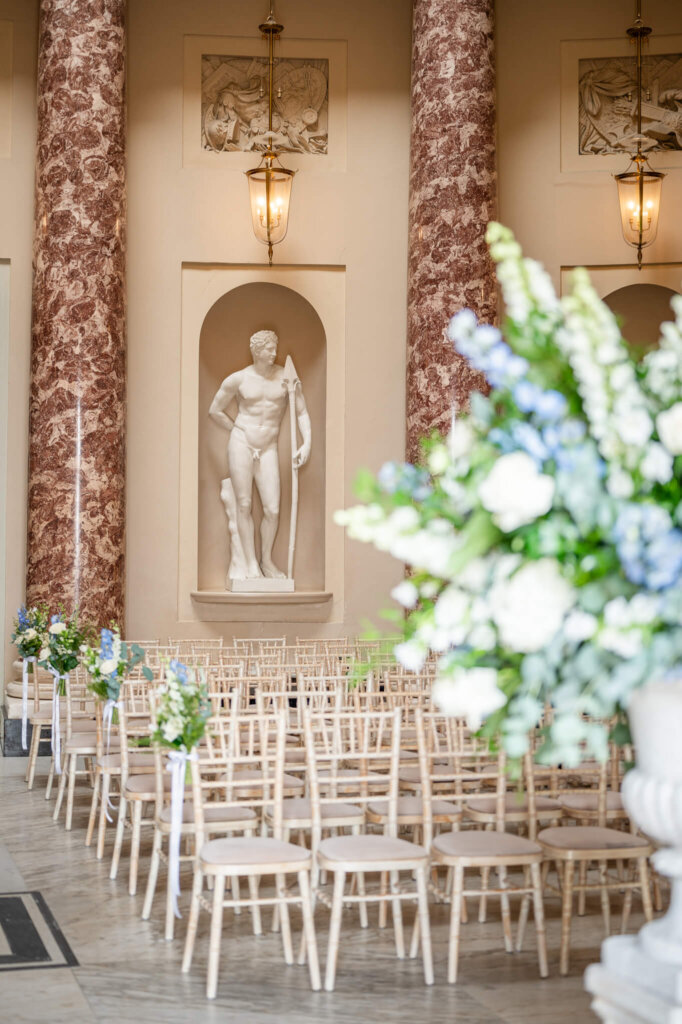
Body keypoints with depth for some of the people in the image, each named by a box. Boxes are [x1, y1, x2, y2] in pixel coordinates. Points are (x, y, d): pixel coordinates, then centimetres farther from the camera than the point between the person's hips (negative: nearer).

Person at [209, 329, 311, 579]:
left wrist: (307, 443, -9)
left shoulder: (286, 377, 1)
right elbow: (215, 411, 10)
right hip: (241, 444, -1)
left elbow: (302, 413, 3)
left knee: (272, 510, -4)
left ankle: (267, 560, 17)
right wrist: (239, 430, 10)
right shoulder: (238, 379, -2)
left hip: (268, 449, 1)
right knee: (243, 506, 1)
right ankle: (251, 564, 11)